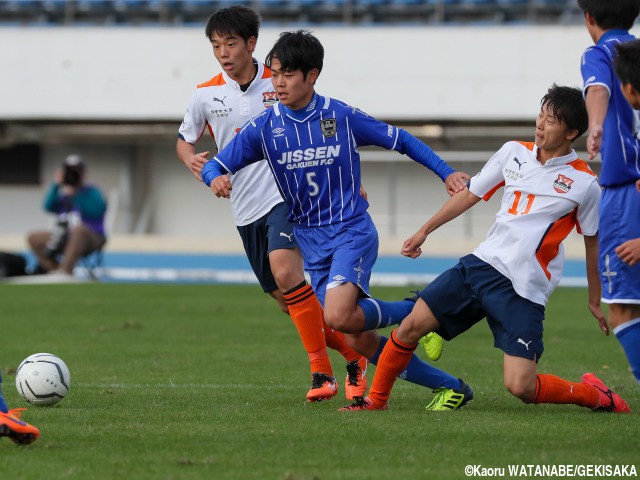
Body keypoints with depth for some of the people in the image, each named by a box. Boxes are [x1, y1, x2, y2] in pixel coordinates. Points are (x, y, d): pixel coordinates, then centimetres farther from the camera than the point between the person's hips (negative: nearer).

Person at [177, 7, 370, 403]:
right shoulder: (207, 95, 1)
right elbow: (184, 139, 17)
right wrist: (191, 159, -7)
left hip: (286, 195, -4)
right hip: (246, 210, 4)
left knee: (286, 273, -27)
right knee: (287, 300, 6)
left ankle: (322, 372, -20)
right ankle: (353, 357, 24)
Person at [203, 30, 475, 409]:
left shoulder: (344, 117, -8)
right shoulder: (263, 128, -2)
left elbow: (402, 141, 3)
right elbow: (214, 166, 1)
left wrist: (446, 172, -5)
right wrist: (216, 179, -24)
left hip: (353, 232, -4)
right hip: (311, 243, 4)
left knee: (338, 316, -30)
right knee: (359, 342, 0)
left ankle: (416, 310, -4)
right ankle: (450, 387, 12)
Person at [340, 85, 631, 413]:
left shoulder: (584, 183, -4)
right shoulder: (514, 153, 7)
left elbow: (593, 242, 8)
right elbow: (471, 194, 18)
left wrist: (595, 301, 15)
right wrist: (425, 231, 19)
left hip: (524, 289, -4)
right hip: (482, 263, 5)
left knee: (521, 387, -15)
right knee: (413, 325, -8)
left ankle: (594, 395, 11)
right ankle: (376, 401, 11)